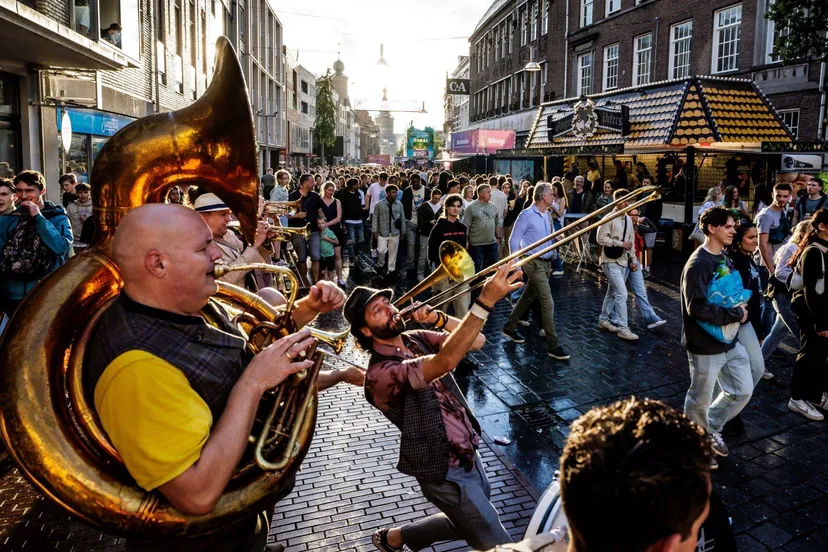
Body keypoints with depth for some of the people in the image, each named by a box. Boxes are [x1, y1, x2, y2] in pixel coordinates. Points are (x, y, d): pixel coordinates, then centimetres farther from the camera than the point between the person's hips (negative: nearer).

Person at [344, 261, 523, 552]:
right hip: (445, 471, -8)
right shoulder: (379, 373, -26)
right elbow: (445, 362, -40)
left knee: (469, 524, 28)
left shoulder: (417, 339, 0)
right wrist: (486, 301, -44)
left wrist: (437, 318, -18)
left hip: (469, 453, 8)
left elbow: (477, 340, -2)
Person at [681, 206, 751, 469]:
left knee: (743, 391, 15)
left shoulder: (725, 259, 6)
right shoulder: (698, 264, -21)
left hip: (730, 341, 8)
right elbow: (697, 307, -27)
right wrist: (735, 314, -19)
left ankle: (711, 429, 37)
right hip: (705, 346, -8)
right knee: (700, 400, 9)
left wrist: (740, 308, 1)